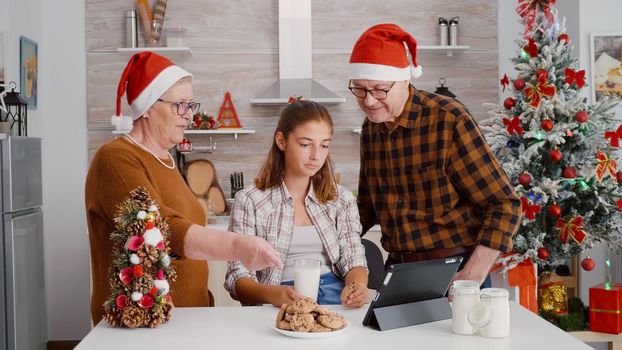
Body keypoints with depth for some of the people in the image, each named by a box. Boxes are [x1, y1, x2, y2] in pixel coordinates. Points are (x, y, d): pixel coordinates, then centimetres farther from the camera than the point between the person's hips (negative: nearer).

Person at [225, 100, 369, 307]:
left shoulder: (342, 200, 16)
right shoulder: (249, 201, 4)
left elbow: (352, 259, 7)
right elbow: (238, 278, -2)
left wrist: (358, 287, -18)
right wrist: (272, 294, -25)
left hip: (336, 298, 2)